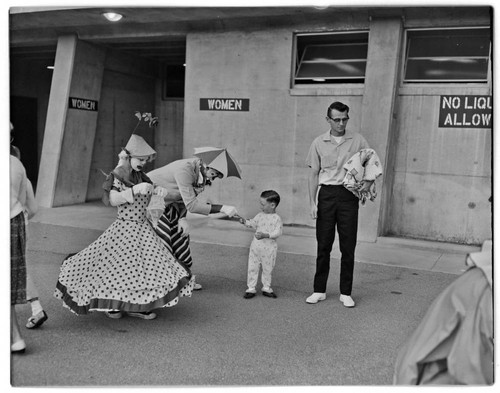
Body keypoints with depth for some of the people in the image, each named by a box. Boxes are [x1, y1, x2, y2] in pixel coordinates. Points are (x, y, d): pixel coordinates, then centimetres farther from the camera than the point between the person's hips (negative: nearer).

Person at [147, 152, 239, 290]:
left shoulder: (201, 175, -8)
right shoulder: (185, 168, -35)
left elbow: (185, 198, 3)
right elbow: (191, 205, -37)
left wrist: (182, 218, -14)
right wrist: (222, 208, -38)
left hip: (167, 202, 8)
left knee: (180, 235, 9)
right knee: (160, 239, -13)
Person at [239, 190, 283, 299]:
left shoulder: (276, 219, -11)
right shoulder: (260, 216, 4)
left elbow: (277, 232, -18)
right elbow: (252, 224, 11)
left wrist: (265, 235, -29)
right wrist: (245, 222, -7)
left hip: (269, 248, -4)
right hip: (256, 246, 4)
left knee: (267, 269, 11)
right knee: (252, 267, 6)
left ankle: (266, 288, 27)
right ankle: (251, 289, 15)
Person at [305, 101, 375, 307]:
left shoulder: (358, 140, 4)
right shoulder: (319, 143, 5)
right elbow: (313, 174, 7)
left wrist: (368, 181, -10)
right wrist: (312, 202, 0)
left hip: (349, 195, 0)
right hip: (326, 194, 0)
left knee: (348, 247, 3)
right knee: (323, 245, 4)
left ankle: (346, 293, 14)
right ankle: (319, 290, 16)